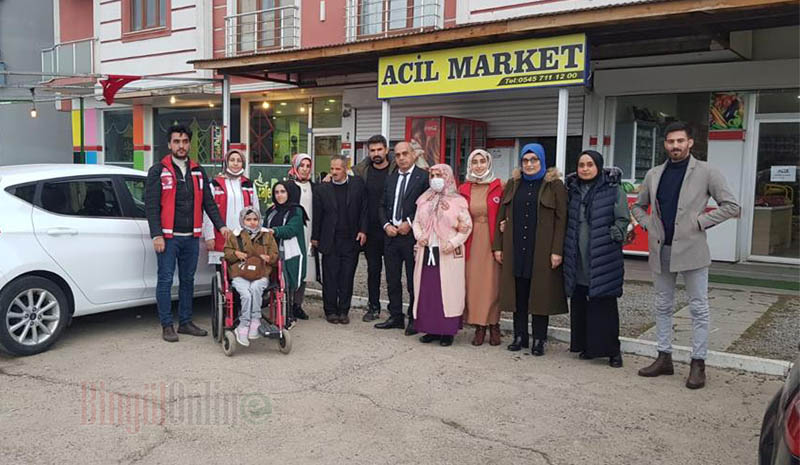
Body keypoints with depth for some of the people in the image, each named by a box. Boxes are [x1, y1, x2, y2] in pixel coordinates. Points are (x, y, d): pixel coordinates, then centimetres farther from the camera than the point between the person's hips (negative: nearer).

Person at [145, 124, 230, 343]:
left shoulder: (198, 171, 13)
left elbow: (208, 202, 12)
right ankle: (167, 326, 9)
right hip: (168, 236, -5)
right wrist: (157, 235, -14)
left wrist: (220, 225, 0)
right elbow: (151, 205, -6)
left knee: (188, 280, 11)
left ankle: (185, 322, 22)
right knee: (165, 281, 0)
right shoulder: (158, 171, -1)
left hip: (191, 236, 5)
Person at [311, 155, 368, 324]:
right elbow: (317, 215, 6)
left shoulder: (358, 184, 3)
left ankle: (343, 310, 15)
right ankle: (330, 311, 15)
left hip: (351, 240, 0)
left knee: (347, 277, 5)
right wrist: (315, 237, 8)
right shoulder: (322, 189, 3)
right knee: (330, 277, 4)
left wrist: (363, 230, -3)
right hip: (330, 240, 0)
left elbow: (364, 209, 4)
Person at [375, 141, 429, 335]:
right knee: (392, 280, 11)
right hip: (391, 235, 6)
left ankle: (414, 319, 12)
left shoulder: (423, 177, -4)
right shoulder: (390, 179, 15)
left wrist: (410, 223, -14)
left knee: (413, 281, 2)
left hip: (412, 235, -6)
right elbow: (382, 206, 16)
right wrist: (386, 225, 0)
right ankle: (396, 317, 22)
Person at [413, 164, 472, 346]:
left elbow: (466, 227, -3)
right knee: (427, 289, 4)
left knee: (447, 290, -3)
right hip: (427, 252, 4)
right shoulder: (424, 200, 12)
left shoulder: (457, 201, -2)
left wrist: (453, 243, -14)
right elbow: (417, 222, 16)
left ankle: (447, 331, 5)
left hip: (448, 254, -4)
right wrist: (419, 235, -3)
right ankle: (431, 329, 14)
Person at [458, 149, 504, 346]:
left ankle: (493, 325, 13)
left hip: (492, 241, -2)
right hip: (471, 243, 3)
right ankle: (479, 326, 12)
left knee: (492, 283, 1)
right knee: (473, 283, 3)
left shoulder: (499, 187, -1)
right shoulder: (463, 189, 8)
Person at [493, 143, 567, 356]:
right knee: (518, 294, 7)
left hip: (542, 250, -3)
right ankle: (520, 336, 18)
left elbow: (561, 219, -5)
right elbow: (501, 216, 12)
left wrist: (557, 251, -12)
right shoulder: (513, 184, 12)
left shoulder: (554, 185, 0)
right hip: (515, 249, 3)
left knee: (540, 294, 2)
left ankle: (539, 339, 12)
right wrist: (498, 246, 6)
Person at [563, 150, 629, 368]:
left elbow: (622, 220, -2)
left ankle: (612, 350, 10)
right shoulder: (572, 189, 11)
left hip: (603, 258, -4)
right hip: (577, 259, 5)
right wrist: (566, 247, 8)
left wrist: (611, 238, -10)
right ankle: (585, 345, 21)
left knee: (604, 304, -2)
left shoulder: (613, 189, -2)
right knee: (579, 303, 9)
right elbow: (566, 219, 16)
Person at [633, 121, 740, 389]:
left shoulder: (706, 172, -2)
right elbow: (638, 206, 22)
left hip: (691, 249, -4)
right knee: (663, 307, 12)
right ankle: (664, 358, 22)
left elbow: (731, 206, -3)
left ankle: (698, 364, 9)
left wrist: (701, 222, -10)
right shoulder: (654, 175, 11)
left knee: (698, 308, 1)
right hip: (660, 250, 5)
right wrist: (647, 224, 5)